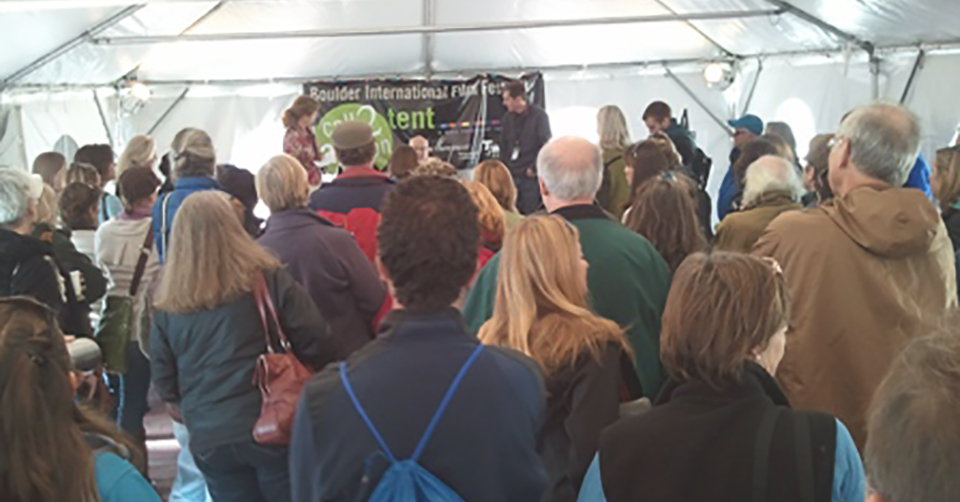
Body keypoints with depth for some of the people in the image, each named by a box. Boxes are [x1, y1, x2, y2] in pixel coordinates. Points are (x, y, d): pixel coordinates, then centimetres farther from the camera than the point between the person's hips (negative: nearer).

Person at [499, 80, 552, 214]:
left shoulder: (539, 116, -7)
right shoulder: (508, 118, 10)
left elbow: (546, 145, -10)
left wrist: (534, 168, -10)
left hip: (530, 176, -5)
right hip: (512, 176, 5)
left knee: (531, 214, -5)